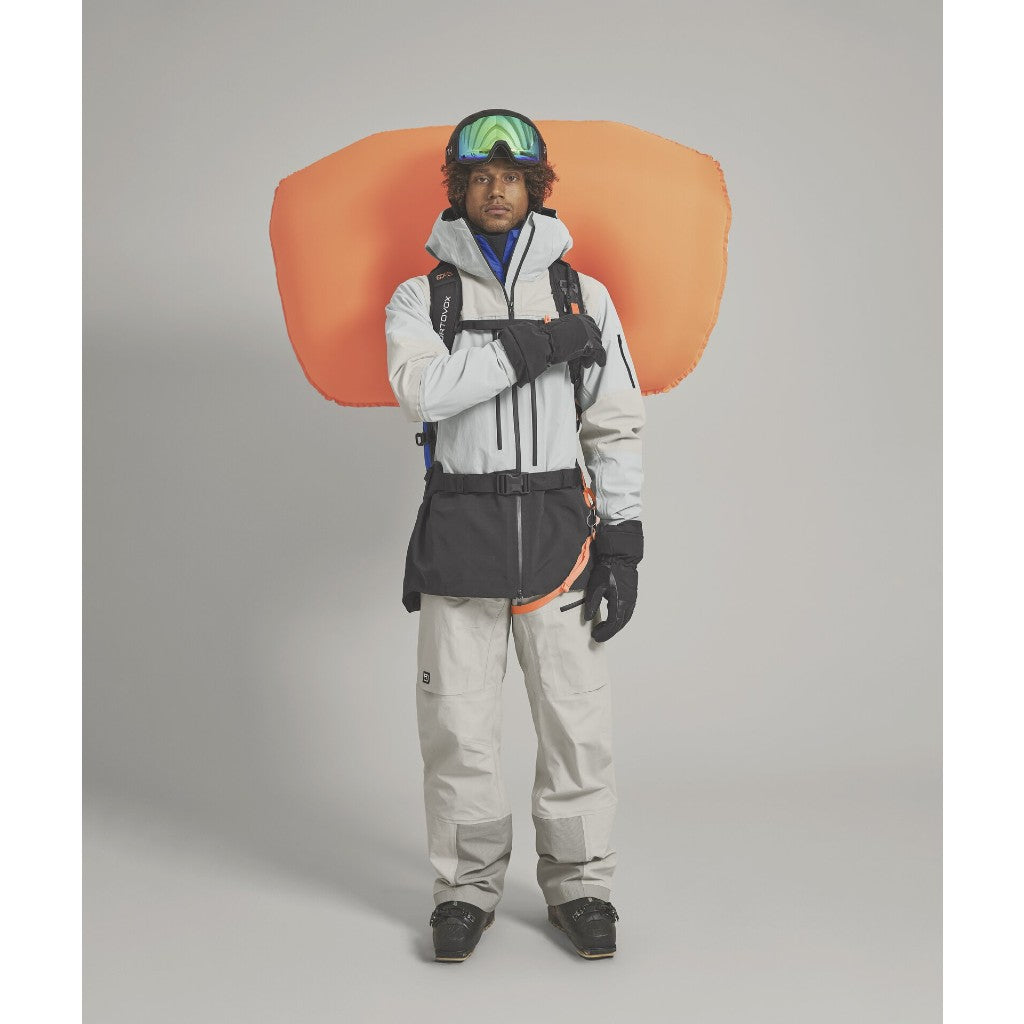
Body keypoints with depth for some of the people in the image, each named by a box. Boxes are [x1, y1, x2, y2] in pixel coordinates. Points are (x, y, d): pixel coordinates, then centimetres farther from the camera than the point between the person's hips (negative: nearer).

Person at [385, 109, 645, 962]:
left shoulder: (584, 296, 9)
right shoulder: (422, 298, 6)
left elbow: (618, 426, 6)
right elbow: (421, 388, -15)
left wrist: (622, 545, 0)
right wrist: (534, 347, -16)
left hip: (558, 529, 1)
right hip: (460, 532, 0)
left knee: (576, 717, 1)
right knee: (459, 722, 3)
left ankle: (580, 885, 17)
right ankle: (467, 889, 19)